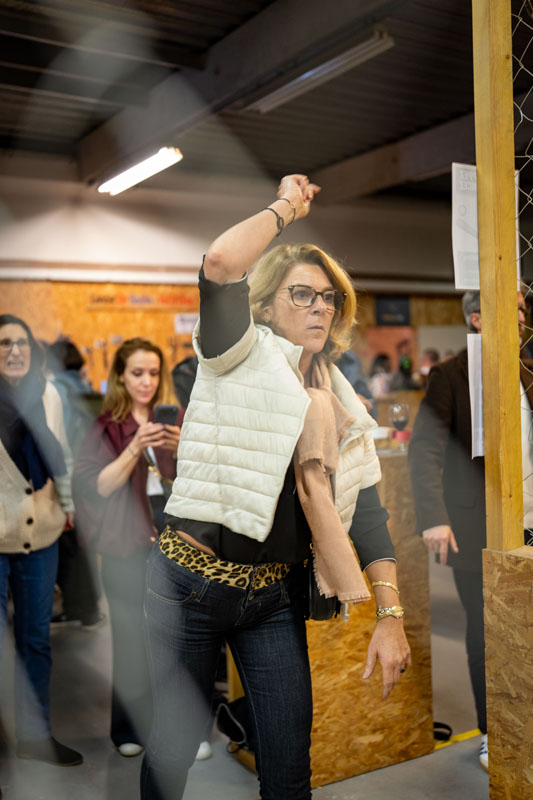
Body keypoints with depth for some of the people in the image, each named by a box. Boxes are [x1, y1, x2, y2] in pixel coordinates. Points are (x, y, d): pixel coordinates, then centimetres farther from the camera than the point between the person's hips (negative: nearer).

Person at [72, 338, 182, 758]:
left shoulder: (173, 420, 8)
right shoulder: (106, 427, 2)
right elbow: (99, 487, -8)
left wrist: (184, 451, -14)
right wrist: (135, 449, -19)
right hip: (128, 544, -1)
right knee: (131, 637, 3)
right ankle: (130, 727, 20)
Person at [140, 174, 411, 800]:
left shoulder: (340, 403, 8)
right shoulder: (243, 357, -6)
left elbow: (366, 510, 3)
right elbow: (219, 262, -26)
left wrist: (390, 614, -6)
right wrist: (286, 204, -10)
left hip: (274, 594, 5)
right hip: (189, 583, -4)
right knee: (173, 749, 10)